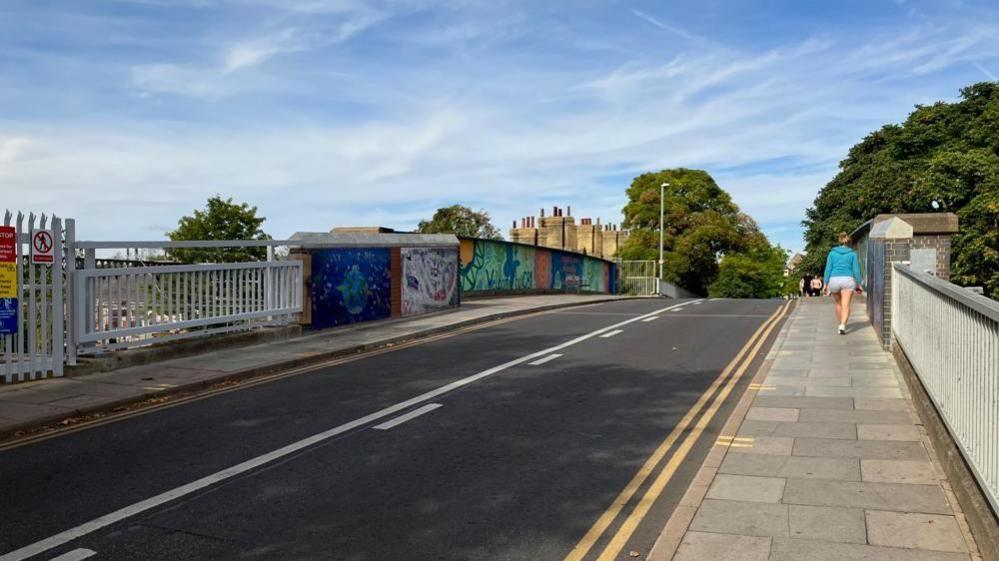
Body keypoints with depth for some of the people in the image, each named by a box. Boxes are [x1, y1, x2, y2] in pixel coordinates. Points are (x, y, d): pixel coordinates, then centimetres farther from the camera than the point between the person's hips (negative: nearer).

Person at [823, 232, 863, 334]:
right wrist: (858, 284, 7)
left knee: (838, 303, 21)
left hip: (834, 280, 2)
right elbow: (856, 270, 0)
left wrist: (825, 284, 2)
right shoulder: (852, 254, 4)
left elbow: (828, 269, 0)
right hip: (848, 280, -2)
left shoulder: (832, 253, 5)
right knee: (845, 306, -8)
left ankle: (841, 324, 32)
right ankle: (842, 325, -27)